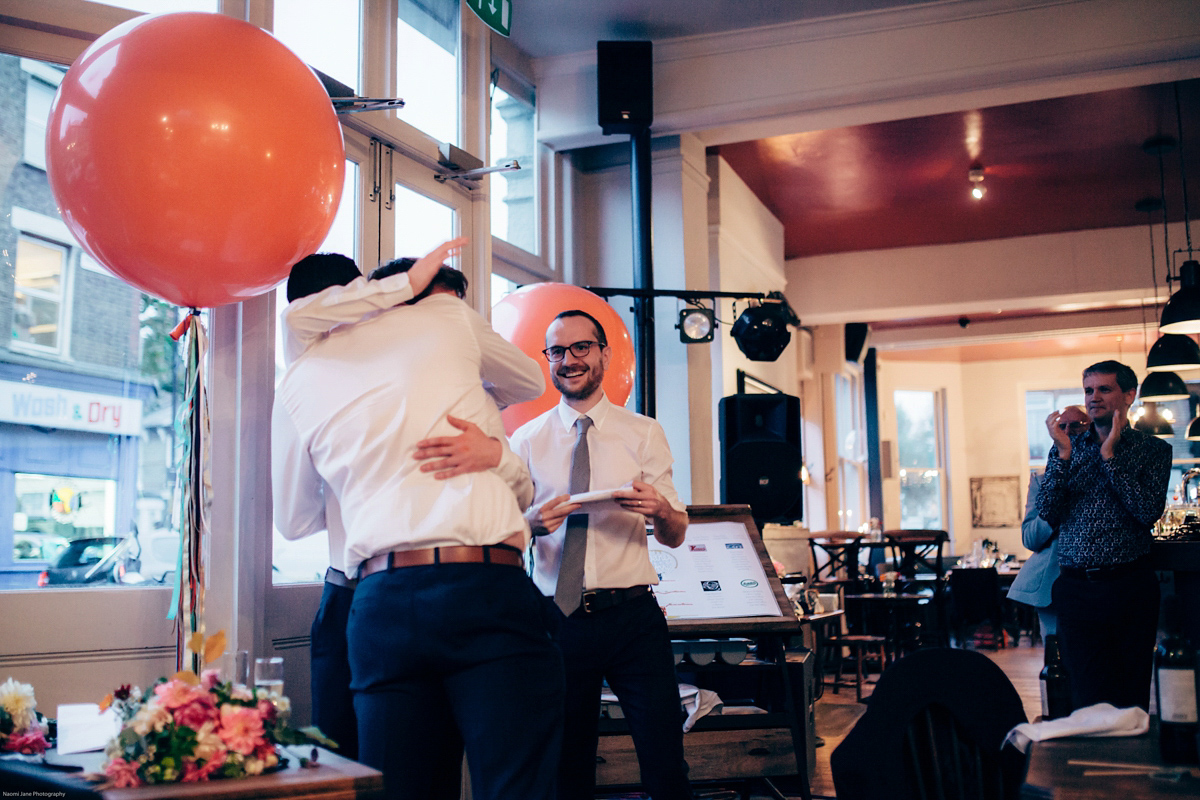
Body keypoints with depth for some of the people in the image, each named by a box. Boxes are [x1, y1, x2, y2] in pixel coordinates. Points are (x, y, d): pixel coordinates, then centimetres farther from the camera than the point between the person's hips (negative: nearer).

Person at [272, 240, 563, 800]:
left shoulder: (298, 383, 16)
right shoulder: (446, 316, 12)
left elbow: (291, 520, 27)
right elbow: (529, 381, 30)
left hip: (381, 601, 3)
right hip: (488, 586, -2)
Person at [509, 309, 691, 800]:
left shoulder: (644, 434, 6)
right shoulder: (527, 440, 6)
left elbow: (676, 536, 4)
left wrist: (660, 509, -19)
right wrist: (534, 522, -17)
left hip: (631, 619, 0)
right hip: (557, 624, 1)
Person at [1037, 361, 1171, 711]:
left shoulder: (1153, 450, 4)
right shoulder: (1067, 447, 11)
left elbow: (1149, 511, -12)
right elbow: (1047, 512, 0)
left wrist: (1109, 455, -11)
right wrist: (1064, 453, -8)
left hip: (1129, 587, -2)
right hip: (1076, 588, 2)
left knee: (1131, 696, 5)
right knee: (1086, 698, 4)